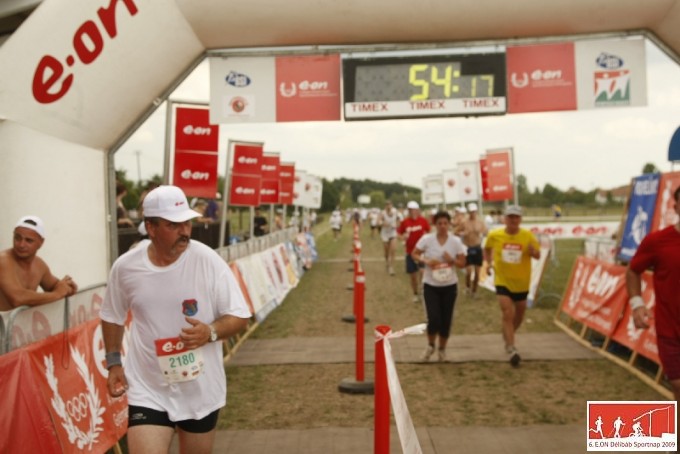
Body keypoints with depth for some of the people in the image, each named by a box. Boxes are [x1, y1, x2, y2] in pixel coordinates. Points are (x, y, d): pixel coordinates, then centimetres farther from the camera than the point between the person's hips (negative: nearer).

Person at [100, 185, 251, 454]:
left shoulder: (208, 261, -14)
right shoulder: (126, 267, -8)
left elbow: (239, 317, -9)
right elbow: (112, 317, 11)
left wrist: (211, 331, -27)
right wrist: (113, 363, 7)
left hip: (201, 390, 0)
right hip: (148, 390, 0)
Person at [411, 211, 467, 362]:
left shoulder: (456, 241, -6)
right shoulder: (426, 239, -10)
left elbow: (462, 263, -1)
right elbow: (414, 254, -1)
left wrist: (452, 260, -21)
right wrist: (425, 261, -20)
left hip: (449, 285, 2)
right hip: (430, 285, -2)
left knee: (446, 320, 7)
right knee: (434, 319, -11)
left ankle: (442, 348, 30)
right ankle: (430, 345, 18)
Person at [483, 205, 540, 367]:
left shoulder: (528, 236, -10)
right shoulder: (494, 235, -8)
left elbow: (538, 255, -5)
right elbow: (487, 249, 12)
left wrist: (533, 251, -26)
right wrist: (489, 263, -1)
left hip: (521, 282, 2)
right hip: (503, 281, -2)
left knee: (519, 315, 18)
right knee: (508, 314, -15)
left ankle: (508, 337, 46)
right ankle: (511, 349, -13)